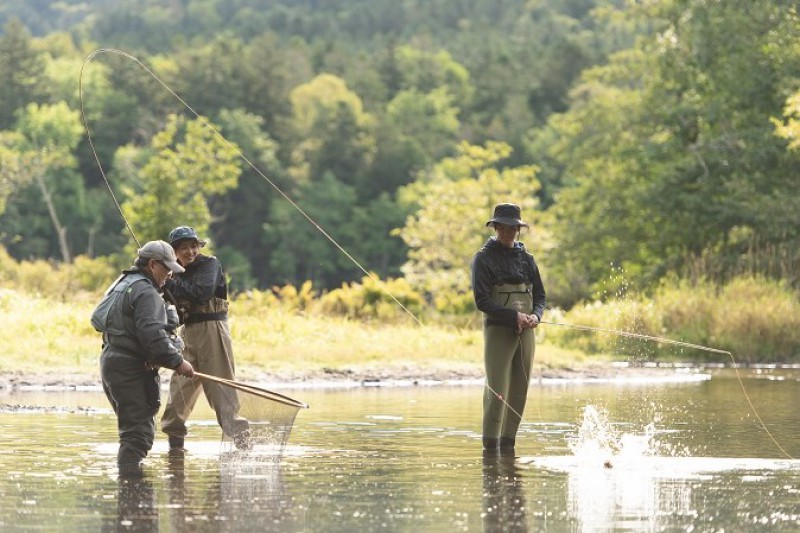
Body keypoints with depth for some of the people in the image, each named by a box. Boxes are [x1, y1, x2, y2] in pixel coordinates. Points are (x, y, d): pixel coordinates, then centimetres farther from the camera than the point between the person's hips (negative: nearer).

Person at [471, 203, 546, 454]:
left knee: (519, 391, 3)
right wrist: (514, 316, -18)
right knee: (497, 392, -12)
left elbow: (540, 294, 17)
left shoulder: (526, 258, 14)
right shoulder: (484, 258, -2)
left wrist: (535, 315, -6)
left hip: (525, 332, 5)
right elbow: (482, 300, -9)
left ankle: (508, 443, 9)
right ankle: (490, 446, -9)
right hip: (498, 330, -5)